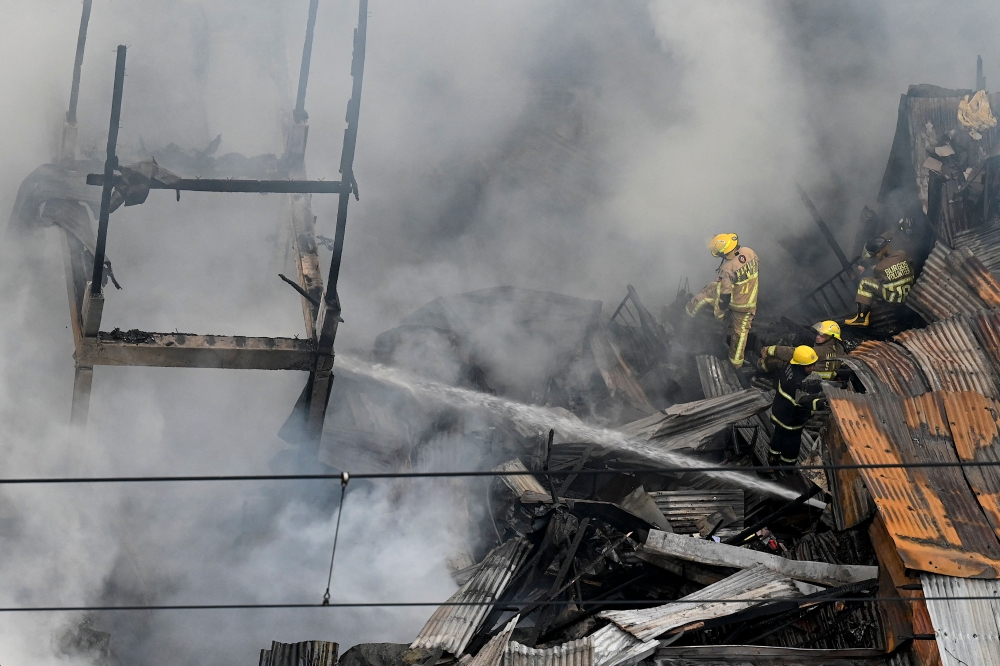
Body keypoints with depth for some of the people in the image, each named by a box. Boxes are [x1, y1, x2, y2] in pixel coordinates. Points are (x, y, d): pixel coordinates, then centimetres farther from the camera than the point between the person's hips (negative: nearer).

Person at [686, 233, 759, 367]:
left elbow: (724, 295, -25)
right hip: (749, 303, 5)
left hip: (734, 303, -5)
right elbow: (757, 266, 7)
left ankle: (690, 310, 37)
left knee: (710, 290, 19)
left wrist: (718, 312, -10)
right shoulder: (749, 252, -15)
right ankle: (737, 361, 33)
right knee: (740, 331, 20)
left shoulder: (728, 269, -31)